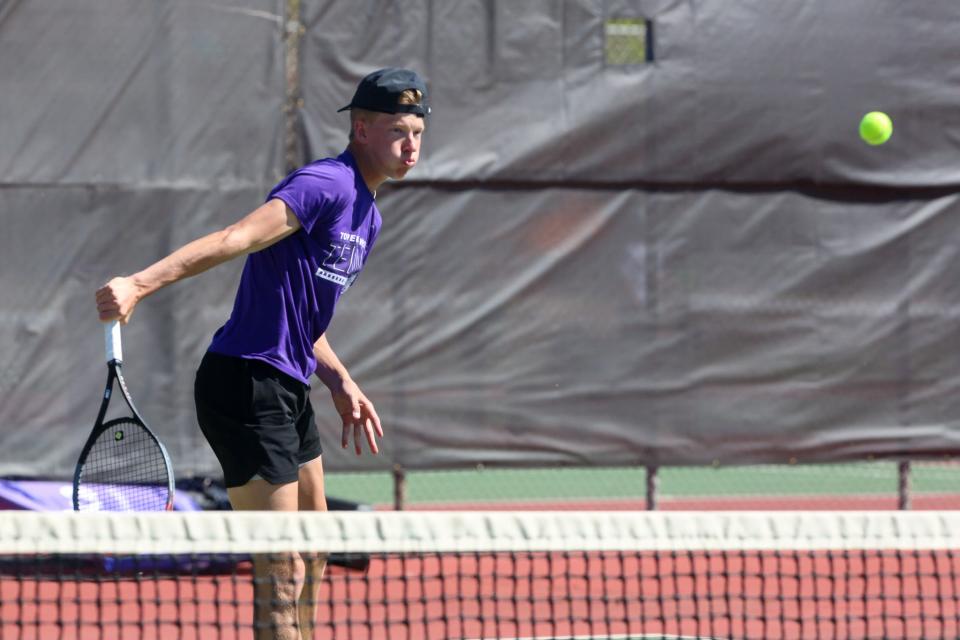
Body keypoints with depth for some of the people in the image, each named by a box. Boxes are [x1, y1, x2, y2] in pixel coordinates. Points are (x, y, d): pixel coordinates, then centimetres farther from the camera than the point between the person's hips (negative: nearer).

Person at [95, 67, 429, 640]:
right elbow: (234, 239, -29)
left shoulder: (367, 215, 16)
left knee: (312, 553, 23)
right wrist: (140, 284, -40)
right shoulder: (325, 185, -15)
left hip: (289, 390, 11)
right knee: (283, 573, -12)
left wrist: (340, 382, 12)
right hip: (245, 384, -11)